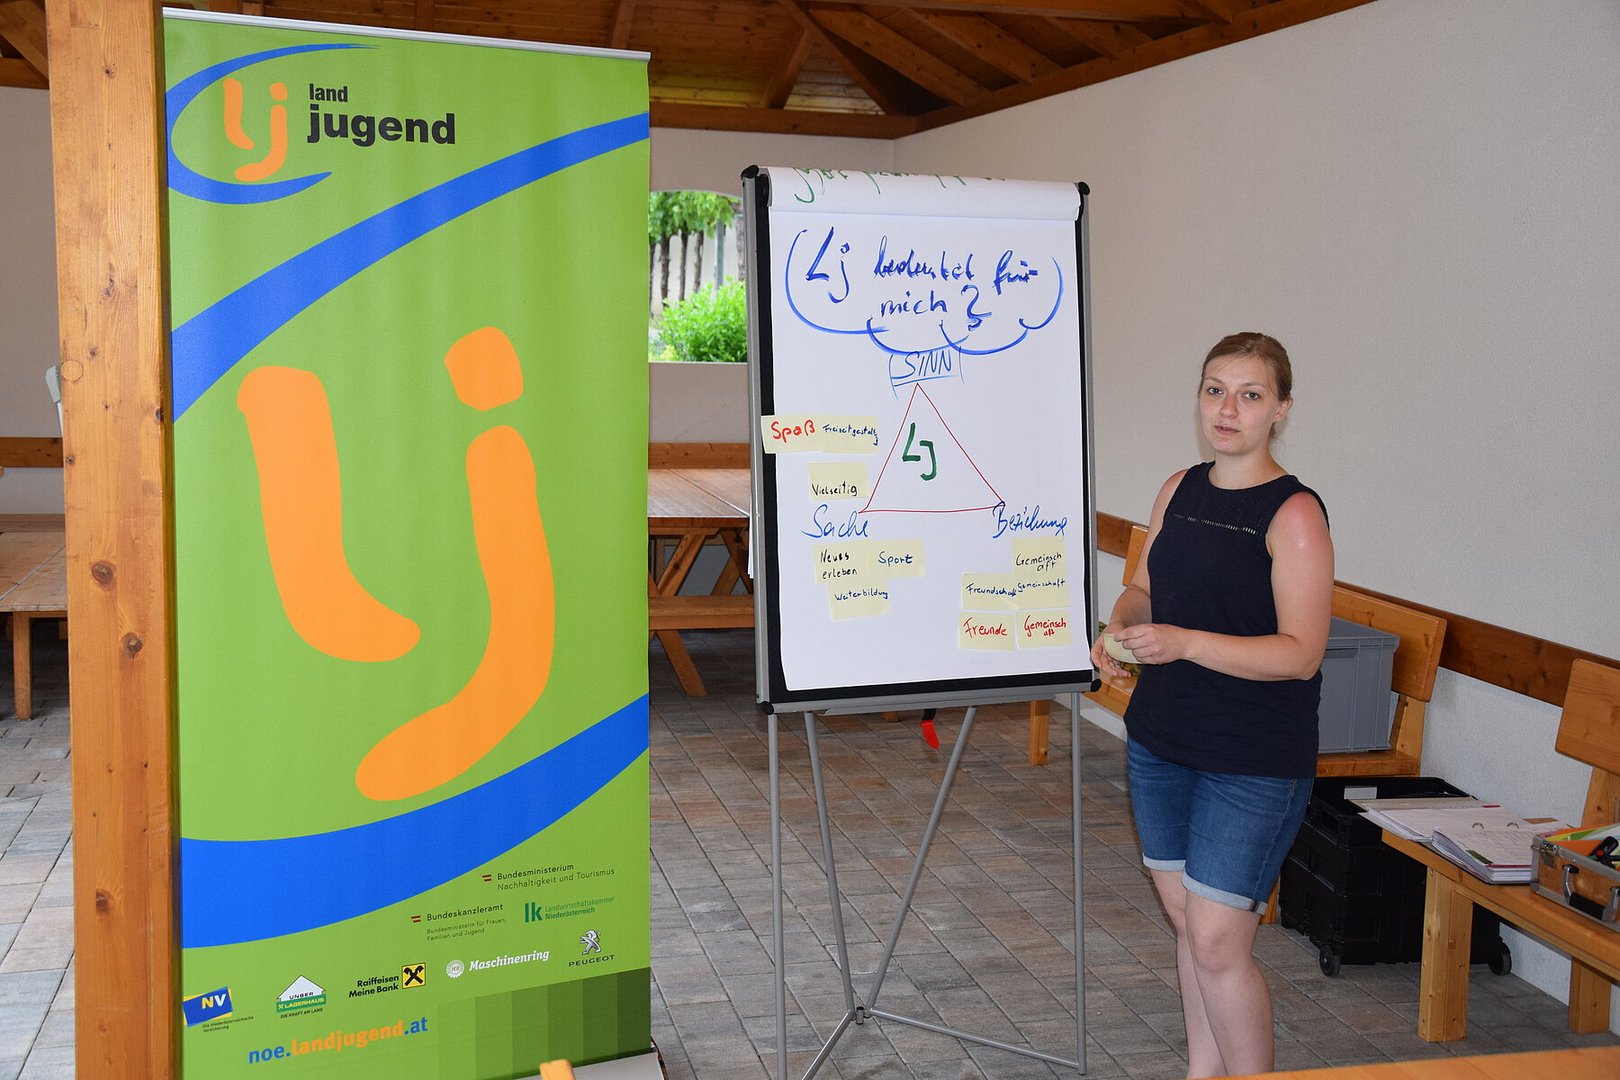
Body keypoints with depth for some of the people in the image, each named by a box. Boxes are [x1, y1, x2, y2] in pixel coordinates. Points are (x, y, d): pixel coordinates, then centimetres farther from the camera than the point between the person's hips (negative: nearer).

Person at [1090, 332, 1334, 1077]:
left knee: (1218, 942, -5)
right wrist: (1120, 626, -6)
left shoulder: (1293, 514, -14)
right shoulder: (1180, 490, 7)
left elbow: (1300, 652, -19)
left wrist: (1183, 643, -29)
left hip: (1254, 763, -6)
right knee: (1187, 919, 15)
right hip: (1161, 739, 7)